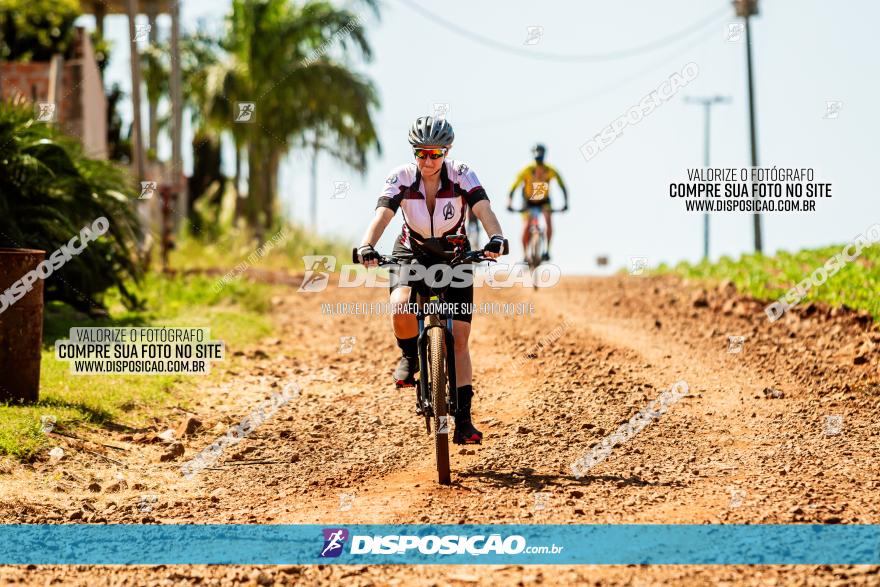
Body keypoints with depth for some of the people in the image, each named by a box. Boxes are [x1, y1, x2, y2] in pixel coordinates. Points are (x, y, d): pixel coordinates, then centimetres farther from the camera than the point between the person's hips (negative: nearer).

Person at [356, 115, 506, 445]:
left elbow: (483, 210, -34)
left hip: (454, 257, 0)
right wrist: (367, 246, -52)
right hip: (411, 254, 0)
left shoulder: (462, 176, -20)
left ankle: (463, 420, -4)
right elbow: (382, 215, -32)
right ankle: (410, 357, -1)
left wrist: (496, 238, -55)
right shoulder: (401, 178, -18)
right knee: (401, 306, -33)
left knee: (459, 339, -8)